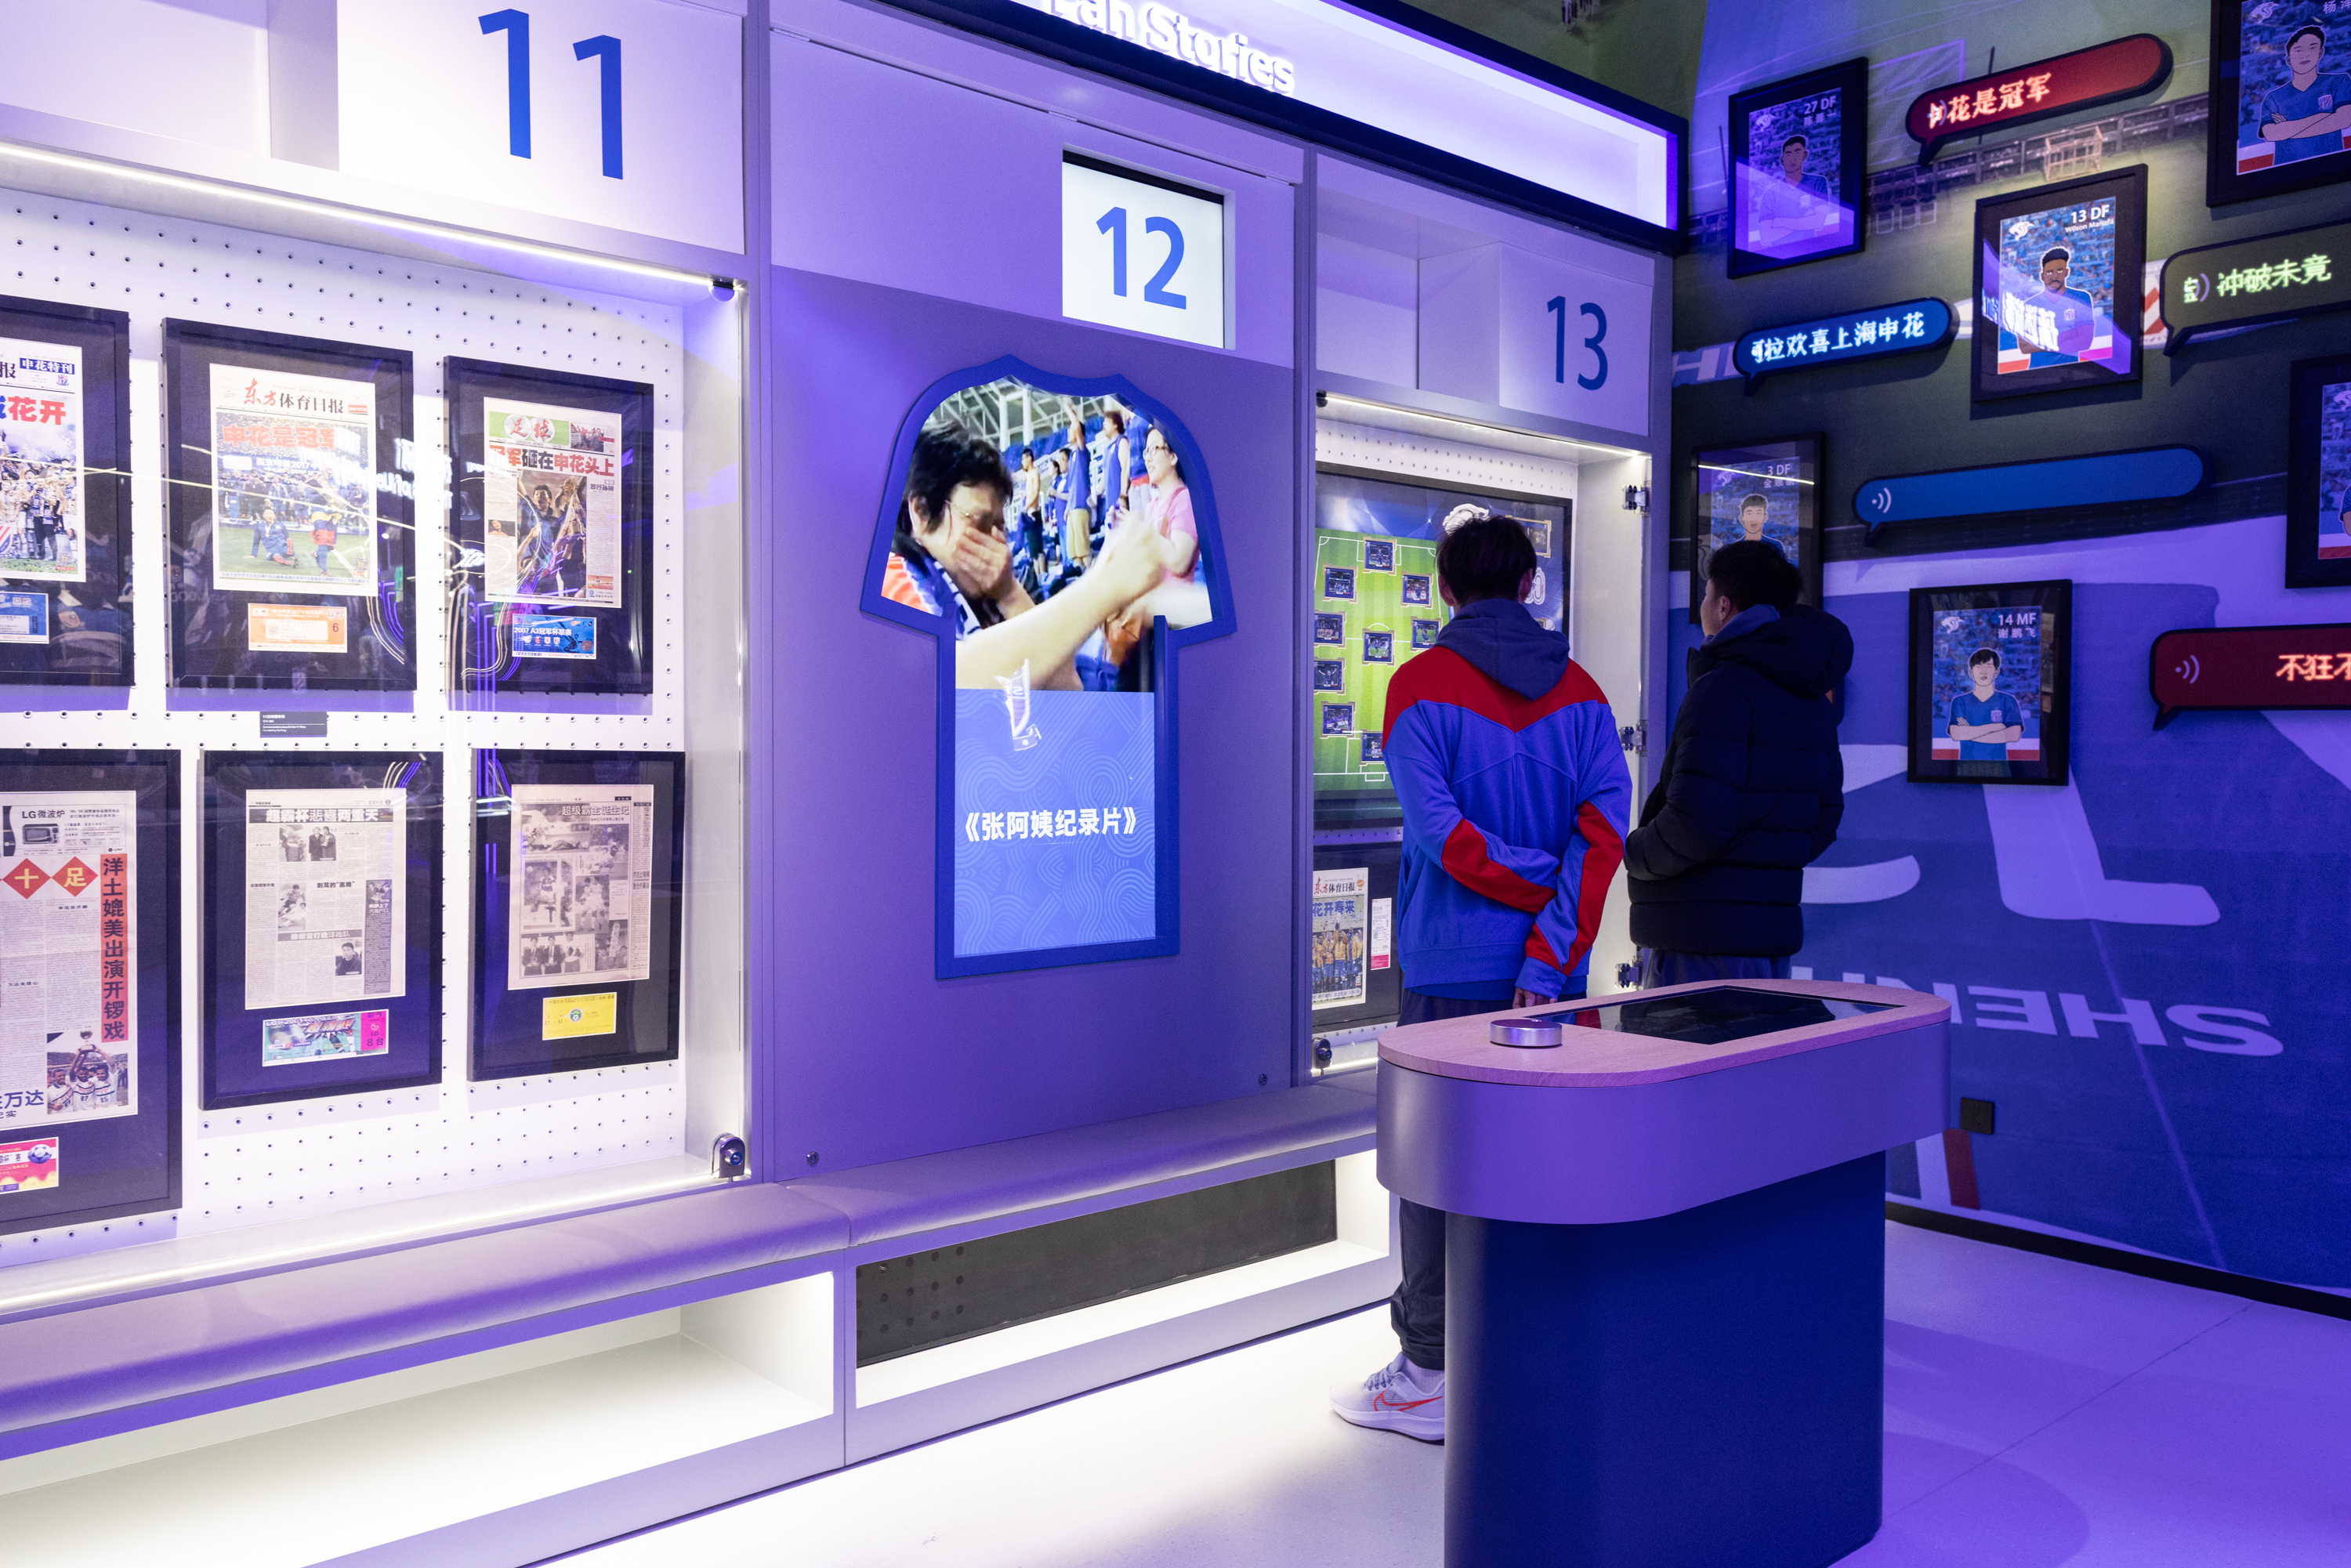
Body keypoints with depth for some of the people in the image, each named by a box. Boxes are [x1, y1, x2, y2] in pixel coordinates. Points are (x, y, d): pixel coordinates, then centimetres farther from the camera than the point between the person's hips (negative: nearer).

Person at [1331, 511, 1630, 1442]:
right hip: (1552, 970, 5)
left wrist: (1538, 887, -6)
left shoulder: (1420, 686, -7)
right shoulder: (1582, 694, 6)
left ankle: (1432, 1375, 9)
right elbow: (1603, 829, -6)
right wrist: (1552, 955, -12)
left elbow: (1441, 832, -18)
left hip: (1453, 969, -5)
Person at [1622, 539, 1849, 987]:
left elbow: (1695, 824, -23)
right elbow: (1823, 822, 18)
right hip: (1774, 930, 9)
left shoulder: (1725, 687, -15)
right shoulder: (1813, 701, 15)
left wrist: (1634, 854, -6)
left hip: (1703, 937, -9)